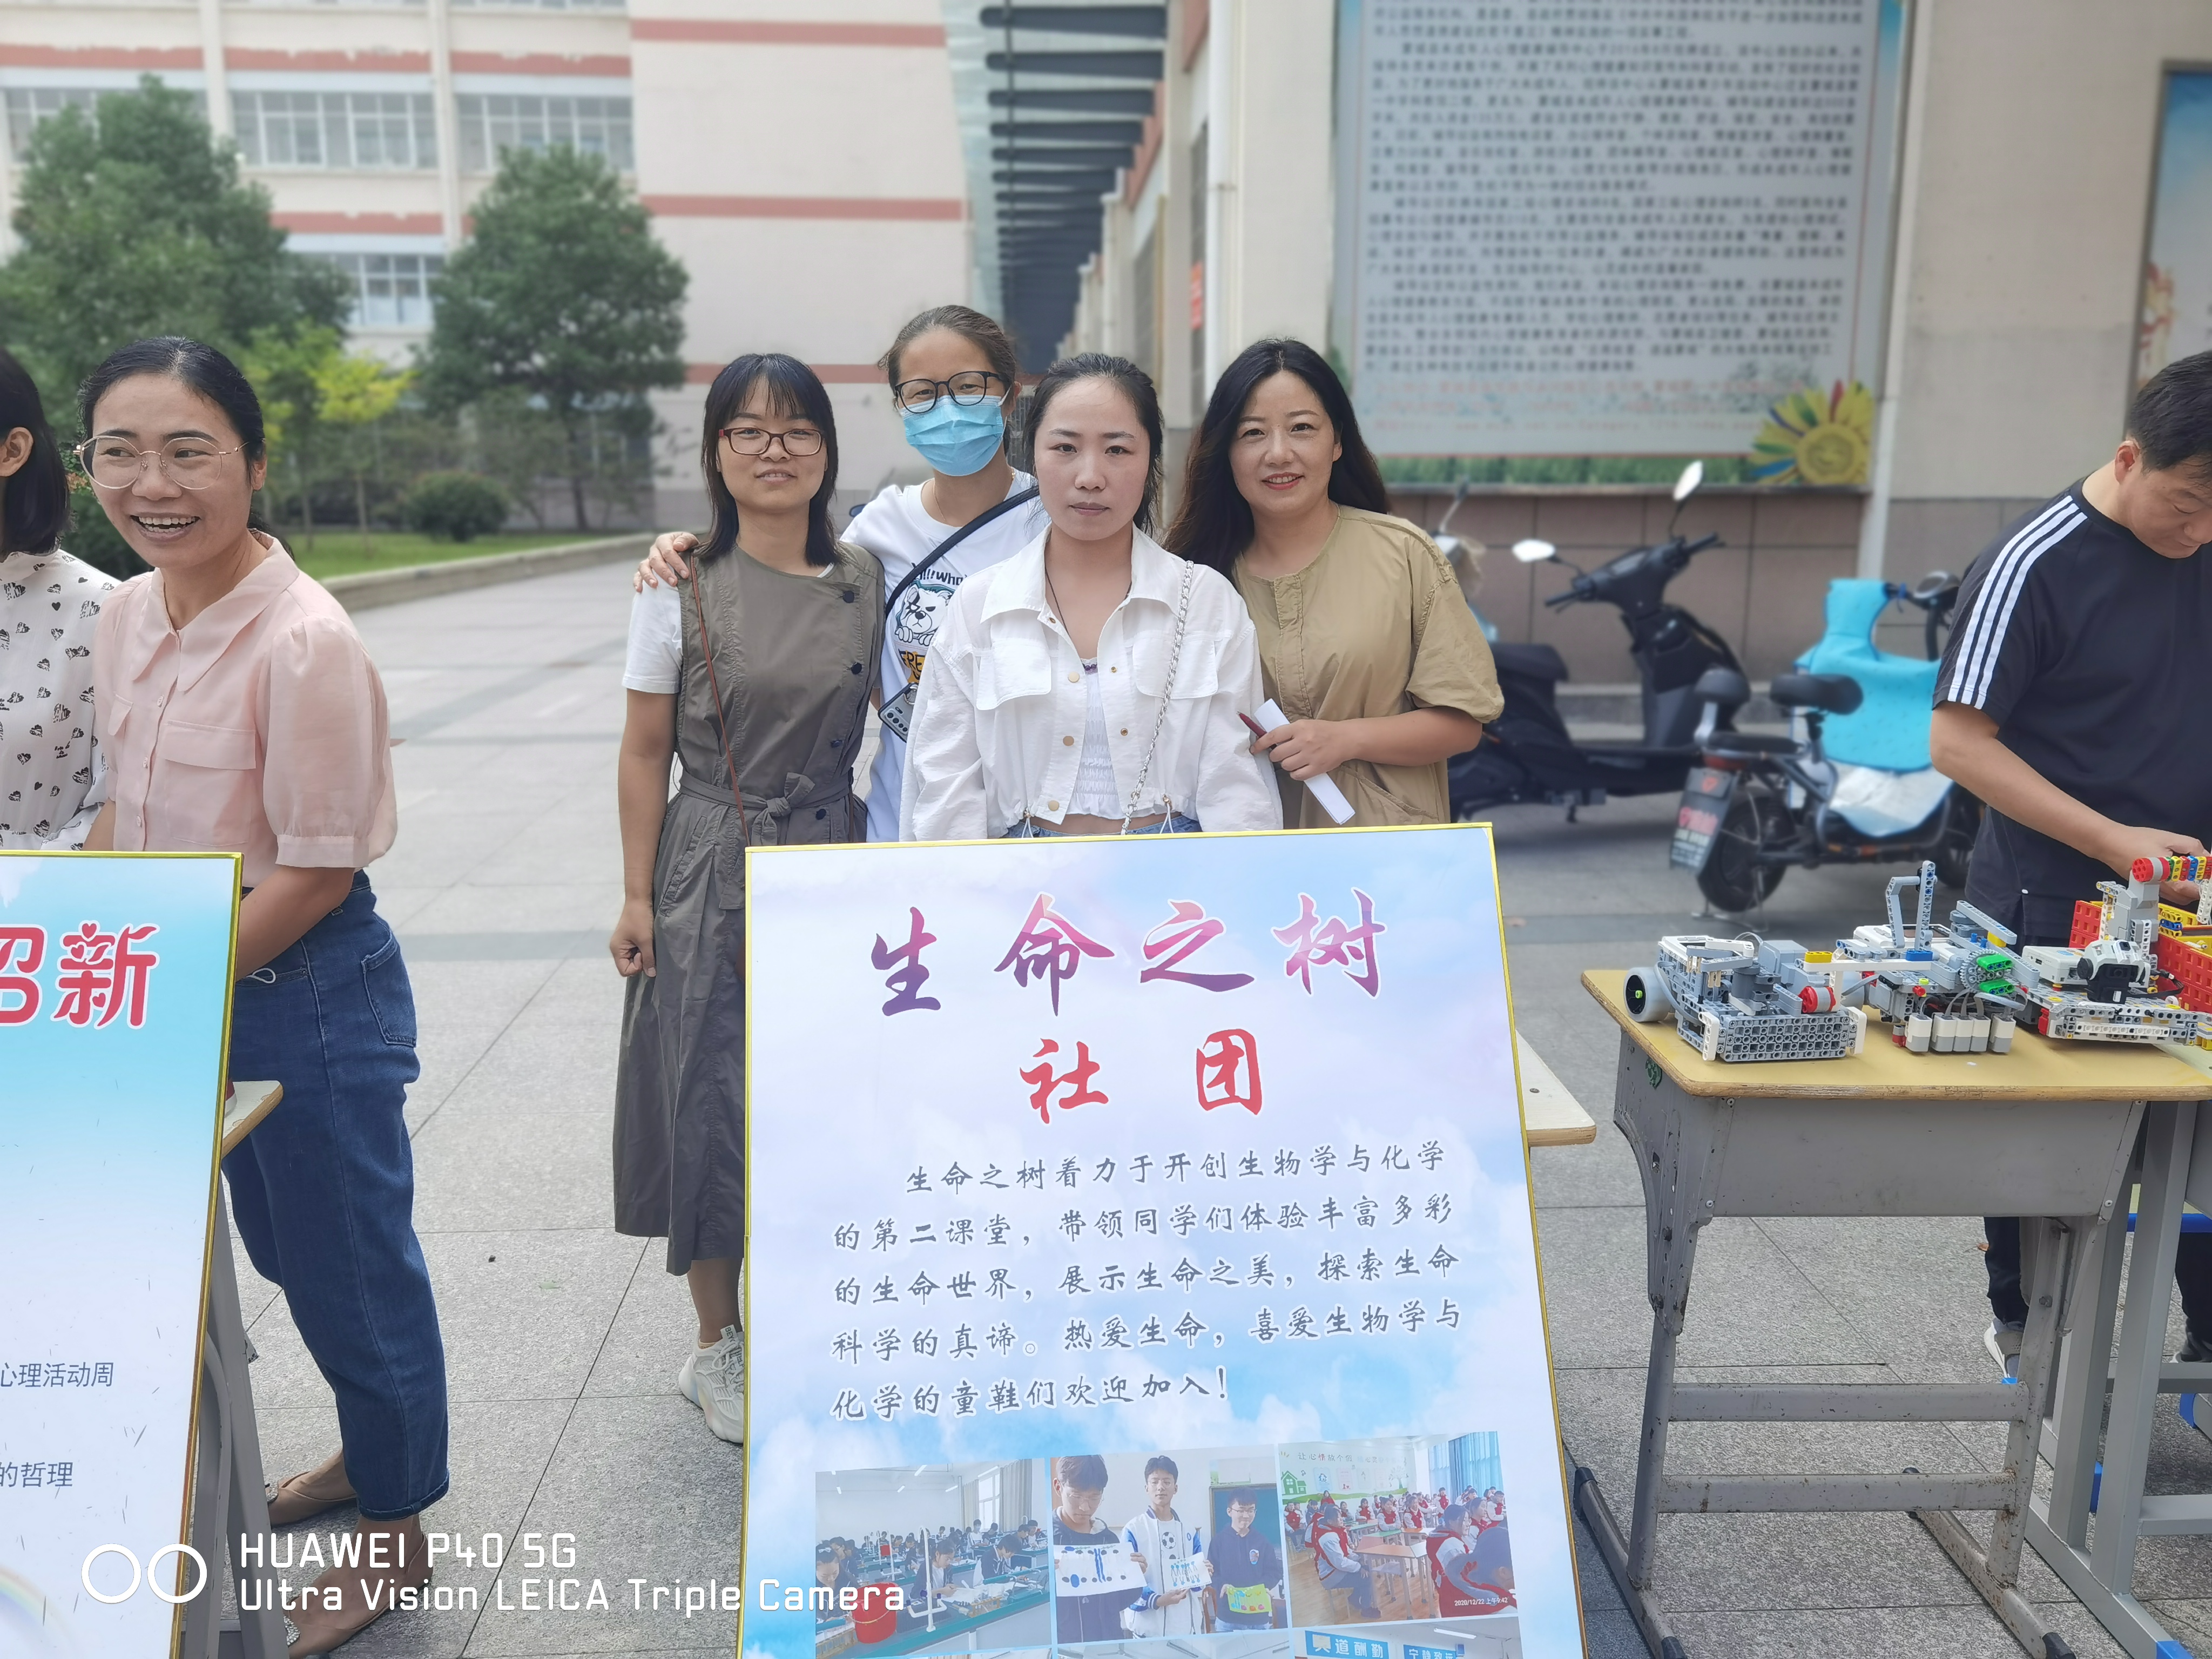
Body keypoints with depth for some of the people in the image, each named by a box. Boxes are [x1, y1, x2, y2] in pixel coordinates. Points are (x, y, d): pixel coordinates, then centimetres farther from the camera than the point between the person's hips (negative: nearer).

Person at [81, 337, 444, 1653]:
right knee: (283, 1252, 24)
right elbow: (130, 809, 13)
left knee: (353, 1266, 10)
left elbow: (316, 870, -21)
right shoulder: (129, 617, 2)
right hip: (196, 994, 8)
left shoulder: (306, 642, -23)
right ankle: (367, 1452, 48)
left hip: (308, 997, -8)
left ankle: (399, 1527, 32)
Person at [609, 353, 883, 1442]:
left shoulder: (867, 582, 5)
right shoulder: (680, 590, -3)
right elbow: (645, 753, -2)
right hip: (715, 881, -3)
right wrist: (638, 897, -5)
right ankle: (718, 1345, 24)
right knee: (715, 1105, 4)